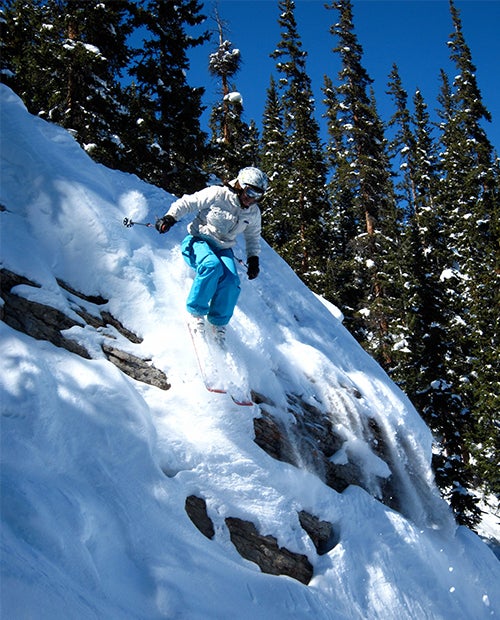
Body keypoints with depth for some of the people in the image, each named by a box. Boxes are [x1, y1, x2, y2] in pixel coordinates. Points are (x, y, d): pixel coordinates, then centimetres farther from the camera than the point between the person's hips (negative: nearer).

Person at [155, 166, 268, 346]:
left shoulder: (253, 213, 3)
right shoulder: (217, 194, -15)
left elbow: (253, 237, 21)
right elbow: (187, 203, -8)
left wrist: (253, 259, 11)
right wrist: (170, 217, -21)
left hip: (223, 249, 5)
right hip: (198, 241, -4)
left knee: (231, 281, -26)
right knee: (212, 266, -38)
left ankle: (218, 324, -7)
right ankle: (195, 312, -21)